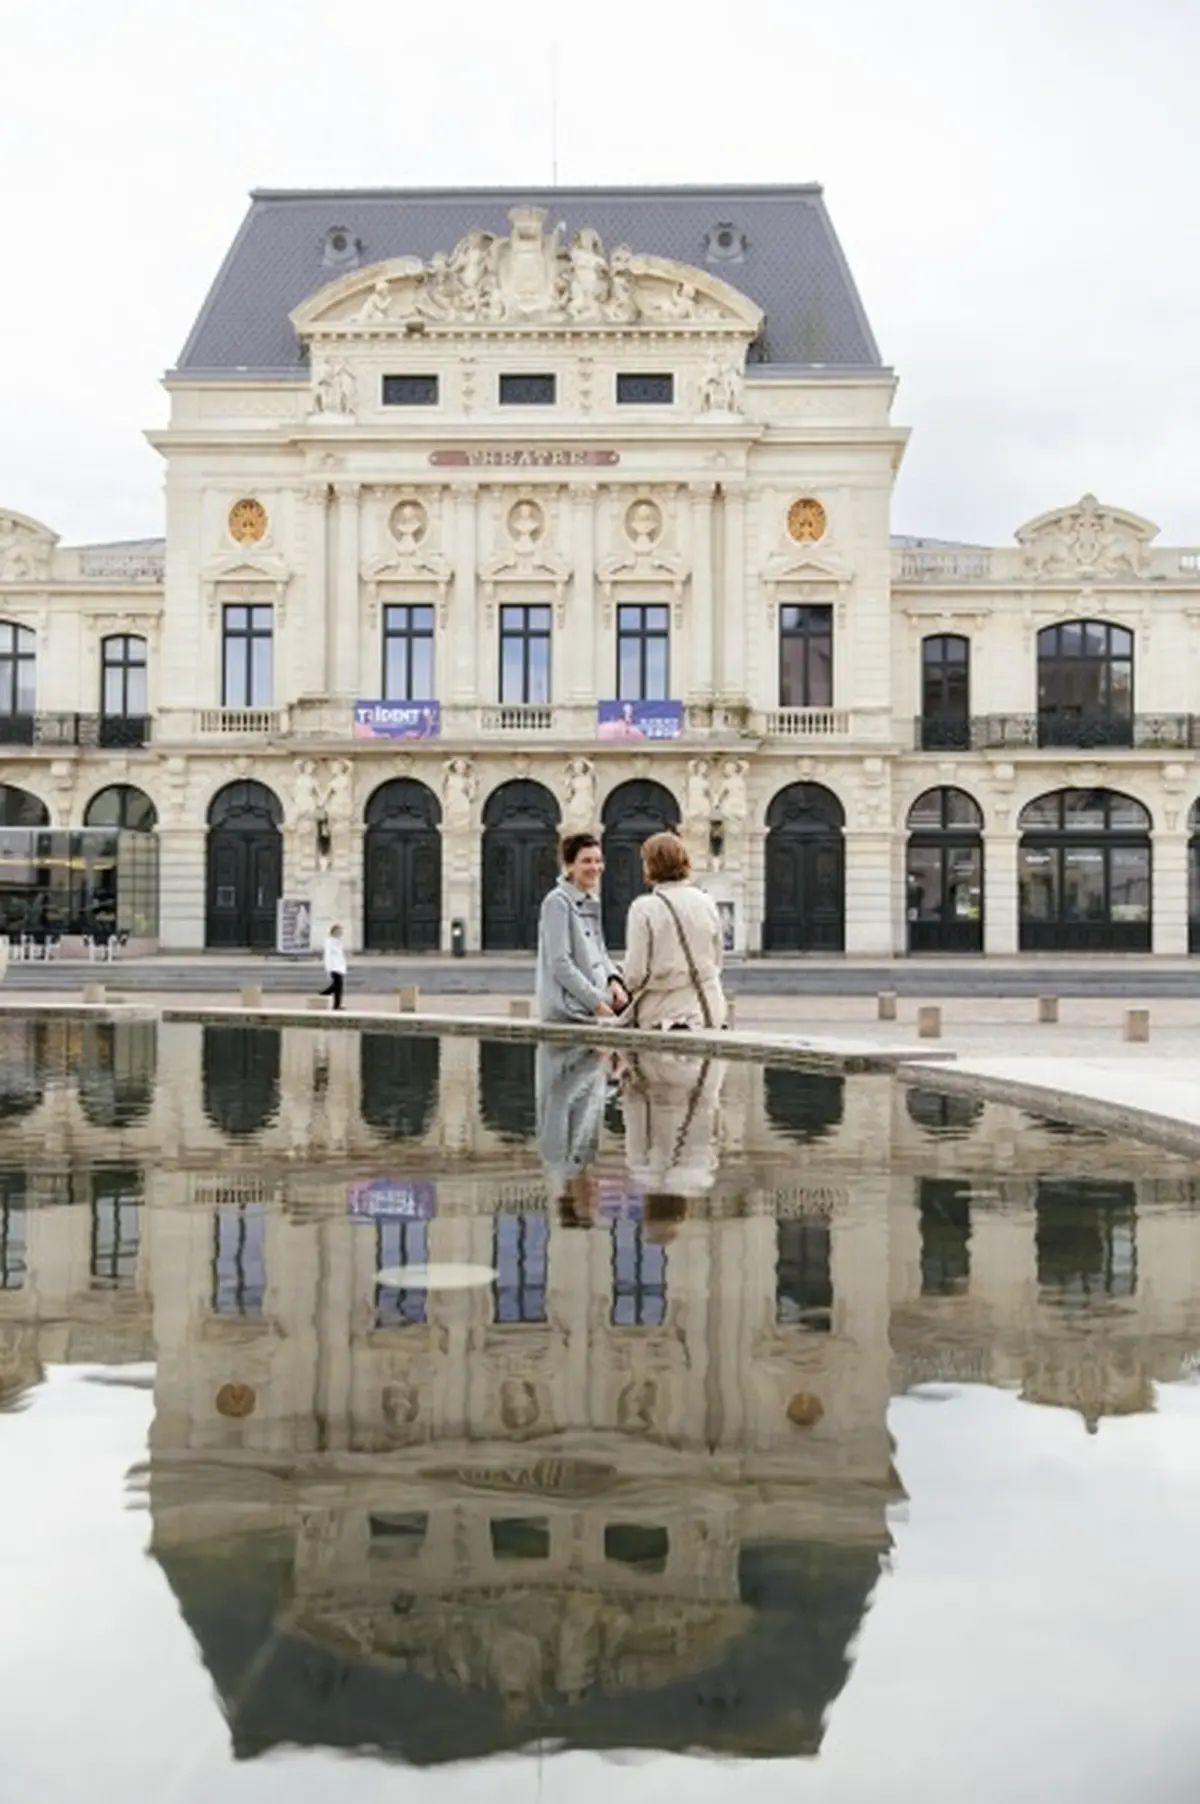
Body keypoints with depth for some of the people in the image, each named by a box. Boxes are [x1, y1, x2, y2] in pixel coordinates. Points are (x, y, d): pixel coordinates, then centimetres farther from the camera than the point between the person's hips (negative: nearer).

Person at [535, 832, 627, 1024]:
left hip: (597, 998, 8)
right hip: (569, 1007, -8)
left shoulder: (591, 902, 16)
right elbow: (560, 964, -15)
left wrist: (613, 980, 1)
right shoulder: (558, 902, -10)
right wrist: (596, 1004, -16)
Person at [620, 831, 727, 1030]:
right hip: (709, 1011, 4)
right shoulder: (707, 903, 4)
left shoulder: (644, 908, -10)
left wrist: (632, 990, 11)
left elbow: (636, 971, -9)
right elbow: (717, 960, 12)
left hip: (666, 1013, -4)